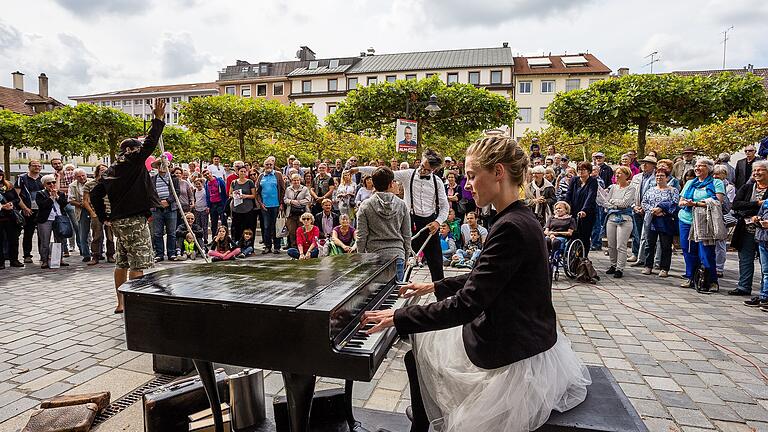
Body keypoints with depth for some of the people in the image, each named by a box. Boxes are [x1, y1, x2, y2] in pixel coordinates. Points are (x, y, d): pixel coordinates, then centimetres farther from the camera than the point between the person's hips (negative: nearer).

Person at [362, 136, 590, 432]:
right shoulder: (519, 219, 3)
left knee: (418, 346, 11)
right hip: (522, 336, 9)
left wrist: (399, 317, -21)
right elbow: (481, 279, 13)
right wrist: (433, 287, 15)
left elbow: (468, 304, -28)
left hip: (515, 356, -9)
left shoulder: (511, 227, -27)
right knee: (421, 337, 20)